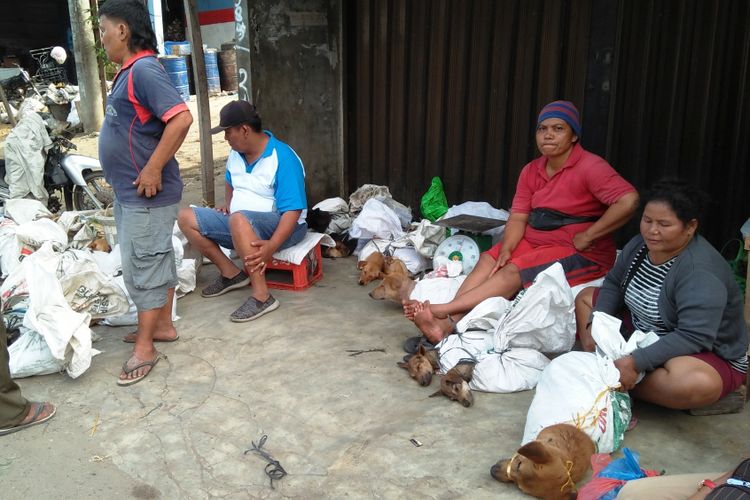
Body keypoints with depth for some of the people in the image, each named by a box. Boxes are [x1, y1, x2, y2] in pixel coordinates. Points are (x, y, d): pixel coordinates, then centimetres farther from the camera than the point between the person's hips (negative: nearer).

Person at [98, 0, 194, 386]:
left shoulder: (144, 70, -18)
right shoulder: (129, 71, 13)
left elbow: (181, 119, -29)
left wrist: (153, 170, -25)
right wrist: (125, 178, 18)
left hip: (146, 194, -10)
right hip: (129, 191, 10)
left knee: (143, 267, -1)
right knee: (157, 260, 17)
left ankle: (144, 347, 10)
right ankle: (162, 325, 31)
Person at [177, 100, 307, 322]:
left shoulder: (283, 158, -20)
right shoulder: (236, 154, 5)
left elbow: (293, 211, -27)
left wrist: (271, 246, -41)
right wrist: (228, 206, 7)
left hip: (279, 227, -8)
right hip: (240, 226, 9)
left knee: (239, 220, -40)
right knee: (186, 218, 0)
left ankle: (262, 296, -34)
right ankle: (231, 273, 1)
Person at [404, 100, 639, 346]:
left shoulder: (589, 167, -13)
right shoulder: (531, 171, 8)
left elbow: (628, 200, -26)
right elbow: (518, 217, 2)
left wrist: (586, 237, -20)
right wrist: (506, 248, -17)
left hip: (581, 253, -7)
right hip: (535, 243, 7)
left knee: (513, 272, -26)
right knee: (488, 260, -17)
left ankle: (442, 311, -33)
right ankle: (447, 324, -32)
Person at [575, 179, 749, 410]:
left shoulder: (700, 271, -29)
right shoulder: (639, 245, -5)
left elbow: (693, 338, -35)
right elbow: (613, 284, 5)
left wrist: (634, 362, -40)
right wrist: (594, 325, -12)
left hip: (707, 354, -8)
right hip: (642, 337, 8)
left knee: (698, 383, -42)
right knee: (584, 297, 6)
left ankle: (621, 386, -16)